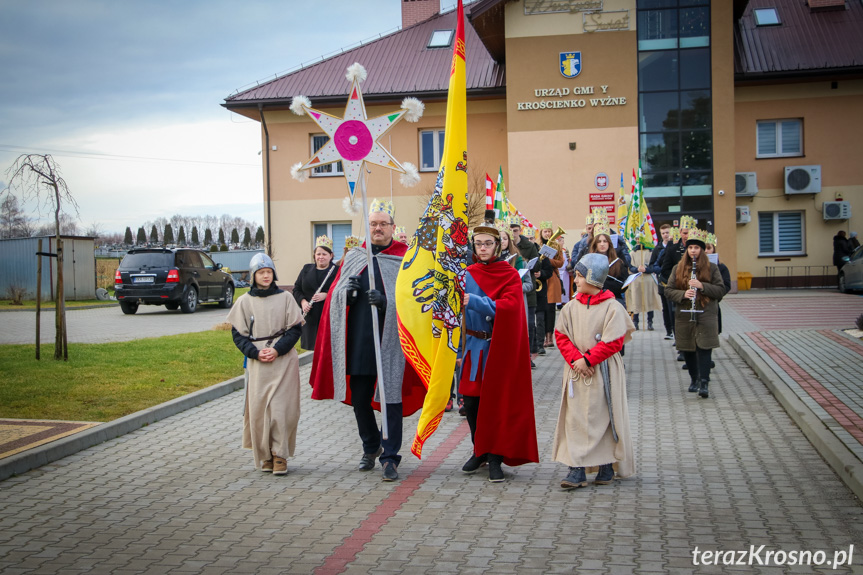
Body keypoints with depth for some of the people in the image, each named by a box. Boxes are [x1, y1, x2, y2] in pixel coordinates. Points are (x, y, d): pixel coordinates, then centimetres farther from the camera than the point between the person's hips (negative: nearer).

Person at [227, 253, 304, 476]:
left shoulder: (285, 298, 5)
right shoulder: (244, 301, 6)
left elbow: (295, 328, 3)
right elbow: (238, 334, 6)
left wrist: (277, 350, -10)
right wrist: (256, 353, -9)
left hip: (284, 361, -1)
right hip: (257, 363, 1)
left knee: (281, 407, -6)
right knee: (258, 408, -2)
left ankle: (280, 454, 1)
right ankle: (264, 455, 11)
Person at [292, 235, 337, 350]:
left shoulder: (337, 271, 0)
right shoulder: (306, 269, 14)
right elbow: (296, 289, 14)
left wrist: (326, 295, -19)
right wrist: (302, 301, -4)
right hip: (310, 318, 4)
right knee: (313, 347, 4)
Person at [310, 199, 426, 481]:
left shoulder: (406, 259, 1)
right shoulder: (353, 257, 13)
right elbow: (335, 297, 12)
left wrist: (386, 302, -22)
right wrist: (347, 291, -10)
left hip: (390, 341, -4)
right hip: (357, 340, 4)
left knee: (391, 399, -3)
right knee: (359, 399, 12)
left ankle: (390, 456, 7)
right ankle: (371, 448, 33)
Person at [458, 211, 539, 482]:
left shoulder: (510, 275, -3)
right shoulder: (467, 275, 6)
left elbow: (509, 306, -19)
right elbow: (458, 313, 5)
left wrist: (476, 302, -24)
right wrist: (458, 349, 0)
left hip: (499, 348, -3)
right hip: (473, 346, 3)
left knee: (496, 401, -2)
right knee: (471, 401, 4)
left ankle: (495, 457, 8)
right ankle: (479, 450, 22)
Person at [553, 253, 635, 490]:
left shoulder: (612, 307, -9)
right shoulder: (571, 307, 4)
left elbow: (614, 342, -12)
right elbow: (561, 336, 3)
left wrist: (588, 359, -16)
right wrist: (576, 359, -11)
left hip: (603, 372, -3)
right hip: (577, 370, 4)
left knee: (603, 416, 5)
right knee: (575, 418, 0)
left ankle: (607, 466, 20)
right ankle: (576, 470, 2)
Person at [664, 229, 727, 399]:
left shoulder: (711, 268, 3)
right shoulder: (678, 269, 8)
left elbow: (721, 291, -2)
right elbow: (668, 291, 4)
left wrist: (702, 286, -16)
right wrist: (683, 294, -15)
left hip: (706, 316, -2)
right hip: (684, 316, 3)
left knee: (704, 348, -10)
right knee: (688, 350, 8)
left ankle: (704, 382, -10)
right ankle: (694, 379, 25)